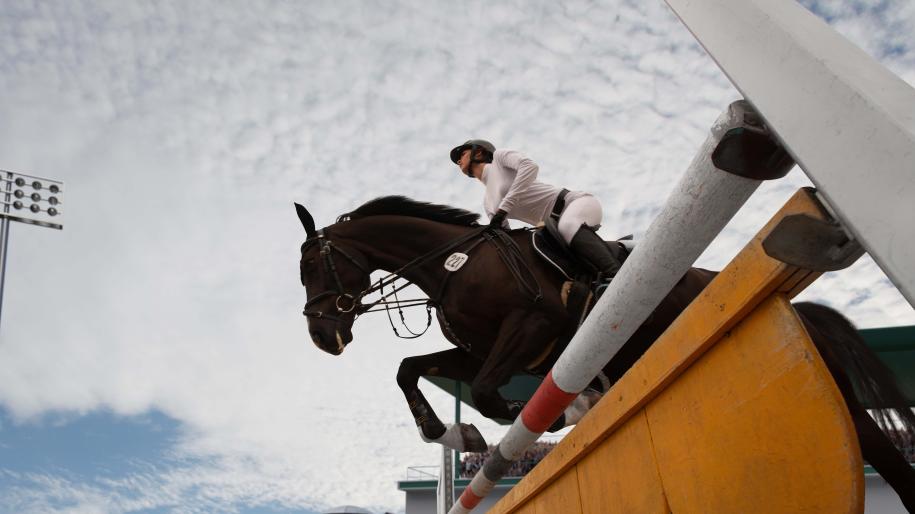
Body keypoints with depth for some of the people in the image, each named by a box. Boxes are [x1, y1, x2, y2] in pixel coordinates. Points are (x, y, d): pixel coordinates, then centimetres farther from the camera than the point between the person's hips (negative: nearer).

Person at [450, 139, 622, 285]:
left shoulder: (499, 156, 4)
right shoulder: (488, 202, 22)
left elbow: (530, 166, -18)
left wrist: (503, 208, -22)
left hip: (577, 202, -8)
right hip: (559, 225, 8)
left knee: (567, 226, -39)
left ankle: (615, 275, -47)